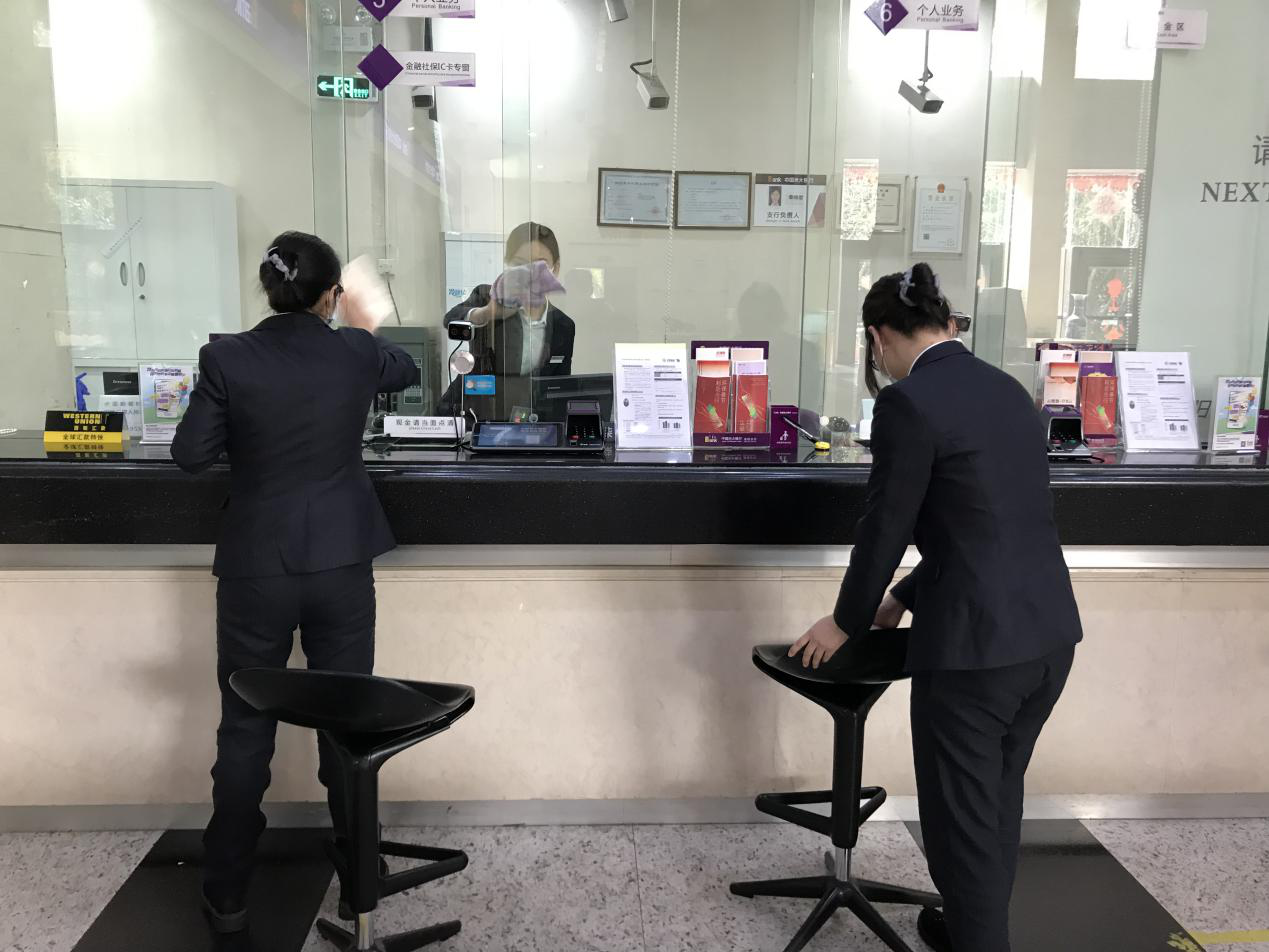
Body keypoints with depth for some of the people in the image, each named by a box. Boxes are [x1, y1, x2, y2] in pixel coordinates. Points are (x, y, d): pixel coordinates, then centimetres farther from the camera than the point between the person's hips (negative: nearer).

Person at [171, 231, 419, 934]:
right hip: (341, 564, 1)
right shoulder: (356, 354, -5)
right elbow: (406, 371, 18)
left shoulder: (226, 358, -10)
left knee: (245, 730, 12)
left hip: (255, 569, -1)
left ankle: (227, 894, 24)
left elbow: (190, 455, -3)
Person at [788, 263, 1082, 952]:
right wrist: (904, 597, 26)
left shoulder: (908, 403, -14)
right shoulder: (1008, 389, 11)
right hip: (1050, 633, 9)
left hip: (976, 641, -9)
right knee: (998, 802, 25)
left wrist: (847, 622, 7)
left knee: (963, 818, 9)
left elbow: (886, 526, -9)